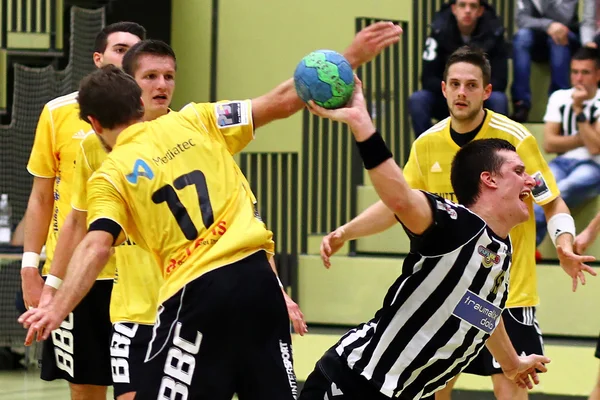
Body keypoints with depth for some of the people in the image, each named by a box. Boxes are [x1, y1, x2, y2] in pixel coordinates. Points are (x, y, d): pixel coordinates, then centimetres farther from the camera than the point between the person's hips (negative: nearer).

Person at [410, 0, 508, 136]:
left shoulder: (493, 33, -12)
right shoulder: (439, 32, -12)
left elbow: (499, 81, -14)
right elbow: (428, 79, -14)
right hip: (446, 102, 1)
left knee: (498, 99, -32)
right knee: (417, 99, -27)